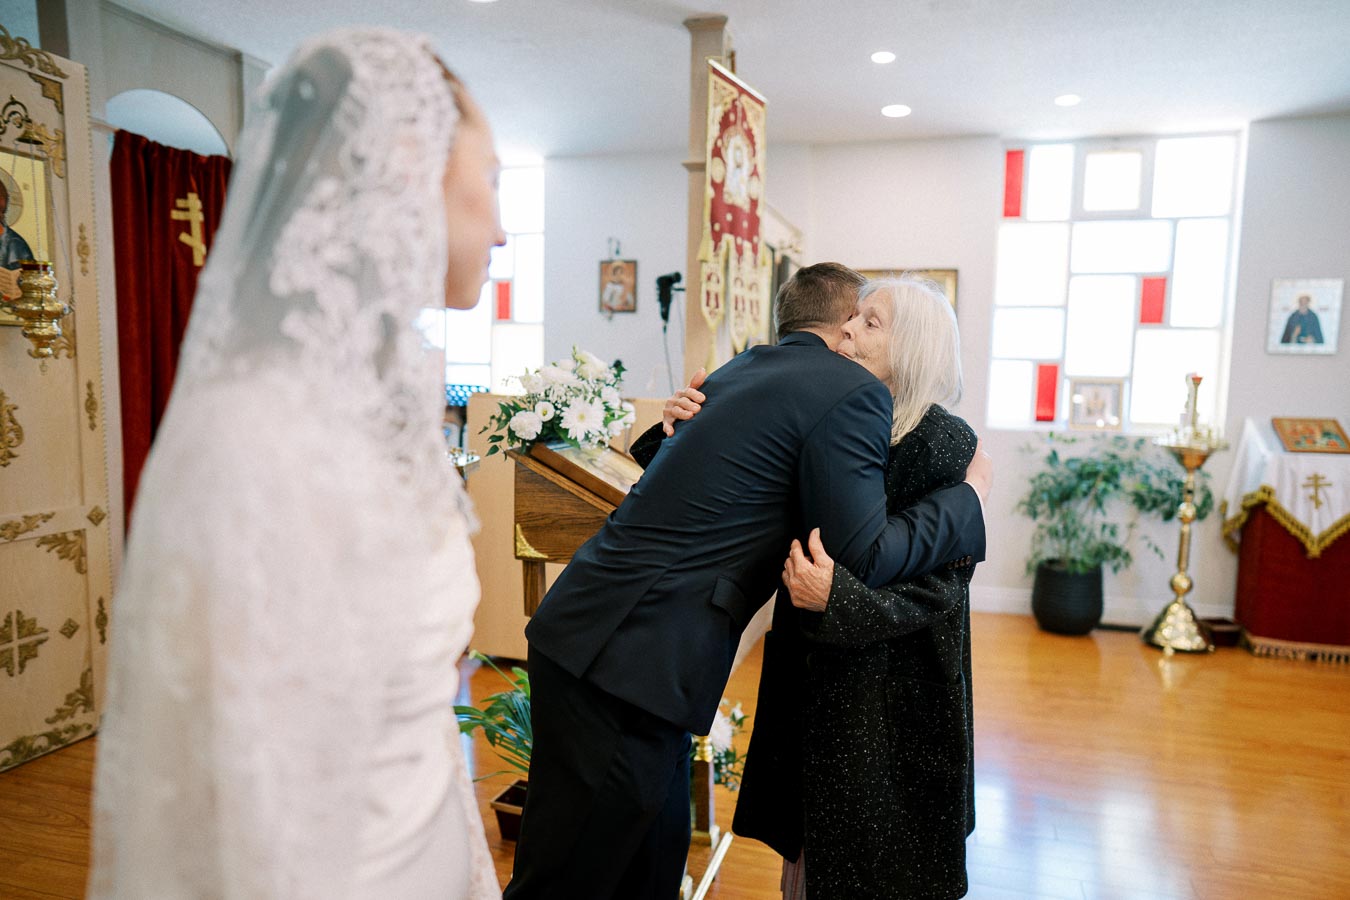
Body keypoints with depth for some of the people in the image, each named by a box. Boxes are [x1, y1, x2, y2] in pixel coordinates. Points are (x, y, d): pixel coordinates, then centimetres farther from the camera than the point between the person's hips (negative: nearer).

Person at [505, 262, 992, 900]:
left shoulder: (739, 368, 16)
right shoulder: (855, 393, -10)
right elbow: (864, 558, -11)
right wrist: (972, 494, 2)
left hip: (588, 635, 9)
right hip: (632, 661, -9)